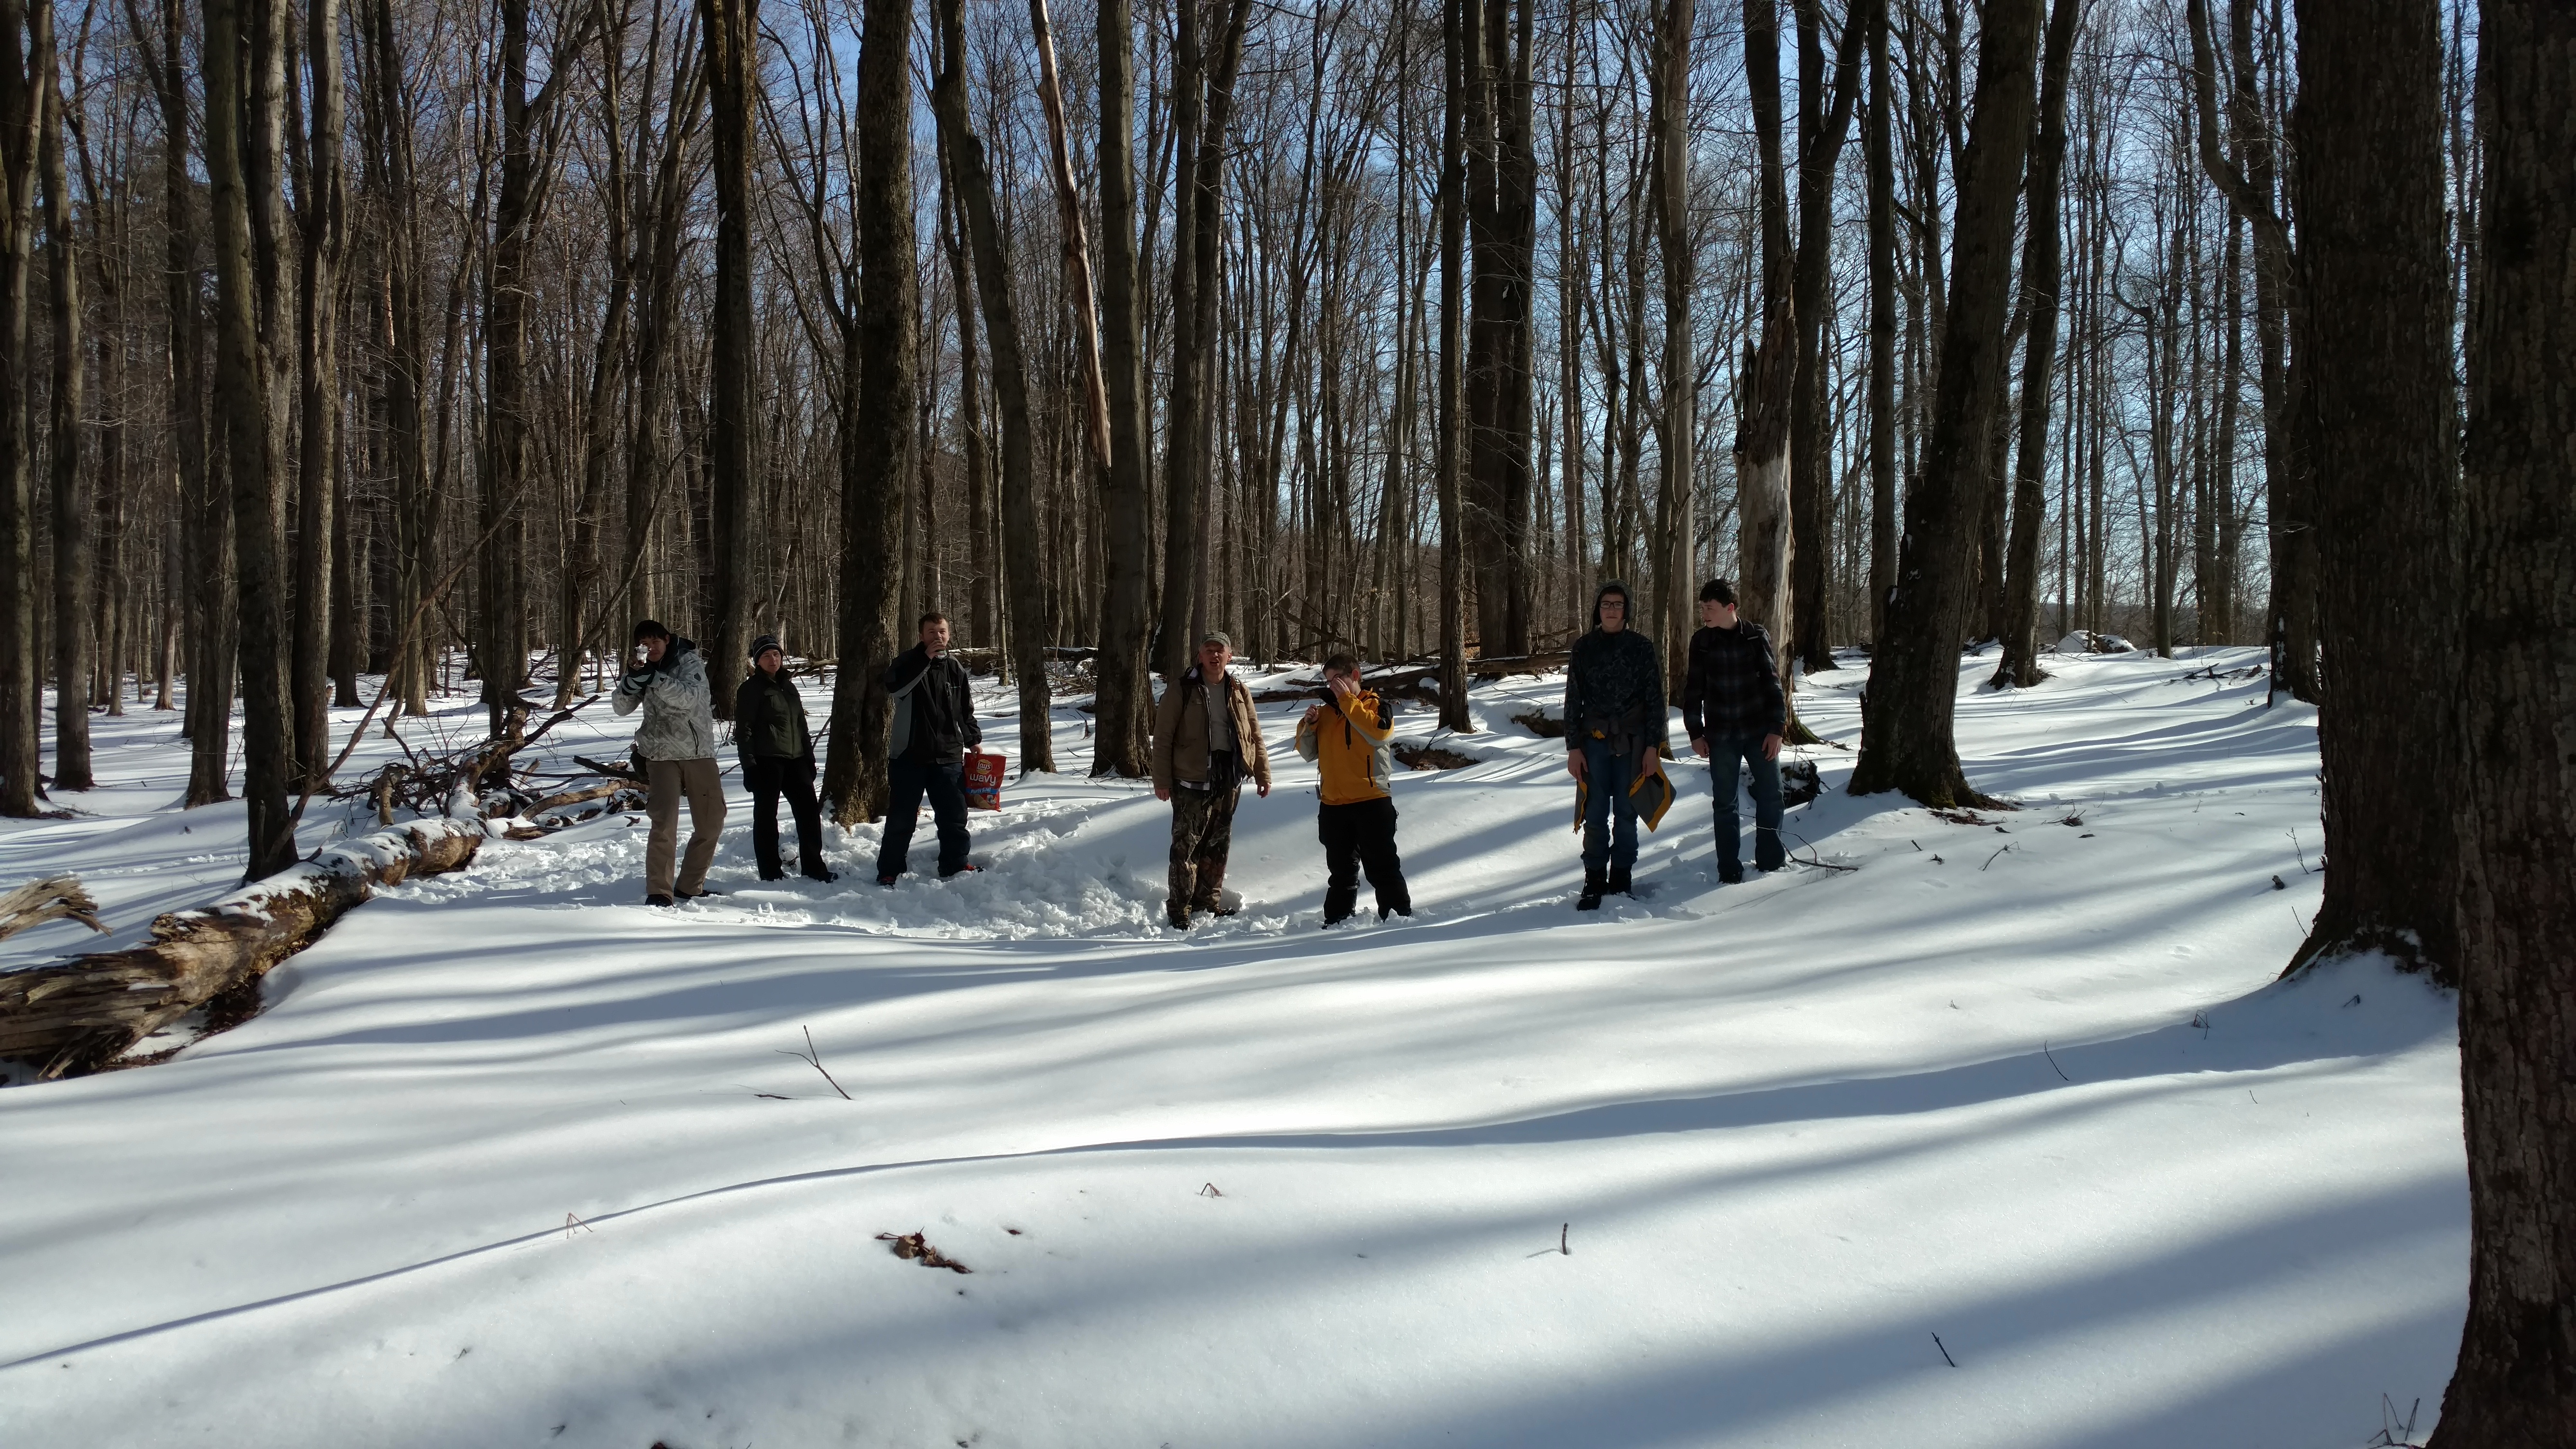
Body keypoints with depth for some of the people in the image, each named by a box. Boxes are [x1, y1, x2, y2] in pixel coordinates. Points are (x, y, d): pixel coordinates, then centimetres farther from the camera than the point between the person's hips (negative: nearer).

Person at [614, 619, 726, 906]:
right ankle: (658, 892, -10)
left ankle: (689, 886, 22)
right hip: (662, 755, 0)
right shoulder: (644, 670, 6)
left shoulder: (690, 661, -5)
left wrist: (655, 678, -34)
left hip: (700, 753, 0)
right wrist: (632, 679, -20)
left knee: (711, 823, 6)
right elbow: (621, 707, -1)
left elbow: (690, 696, -23)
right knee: (664, 824, -13)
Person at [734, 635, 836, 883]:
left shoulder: (788, 687, 19)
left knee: (809, 809, 5)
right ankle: (771, 872, 6)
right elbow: (743, 730, -8)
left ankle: (814, 867, 13)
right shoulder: (751, 689, -2)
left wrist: (809, 757, 19)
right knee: (766, 815, 0)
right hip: (767, 761, -7)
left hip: (795, 760, 7)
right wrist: (749, 764, -15)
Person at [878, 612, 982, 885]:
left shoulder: (955, 668, 10)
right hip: (909, 756, -3)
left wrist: (973, 740, 12)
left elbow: (966, 710, 20)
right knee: (901, 818, 3)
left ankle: (955, 866, 20)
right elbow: (894, 686, -26)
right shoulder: (908, 661, -3)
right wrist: (925, 658, -27)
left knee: (954, 816, 7)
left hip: (948, 757, 3)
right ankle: (890, 871, 13)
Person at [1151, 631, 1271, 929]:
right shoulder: (1182, 690, -4)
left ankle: (1209, 901, 23)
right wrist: (1162, 780, -9)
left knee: (1218, 844, 12)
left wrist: (1263, 773, 9)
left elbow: (1255, 736, 15)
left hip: (1229, 779, 5)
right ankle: (1179, 909, 0)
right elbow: (1163, 737, -5)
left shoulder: (1239, 692, 10)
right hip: (1192, 779, -5)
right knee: (1187, 844, -5)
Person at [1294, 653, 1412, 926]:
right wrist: (1308, 725, -5)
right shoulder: (1326, 711, 14)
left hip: (1372, 802, -5)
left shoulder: (1375, 705, 0)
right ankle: (1337, 922, 19)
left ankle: (1399, 917, 4)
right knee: (1341, 871, 13)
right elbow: (1308, 753, 14)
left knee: (1382, 867, -3)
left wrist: (1347, 700, -17)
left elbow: (1379, 734, -21)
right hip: (1333, 805, 5)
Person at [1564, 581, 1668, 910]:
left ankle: (1620, 880, 12)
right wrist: (1573, 747, 1)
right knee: (1595, 813, -3)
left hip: (1632, 742, 0)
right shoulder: (1584, 648, 5)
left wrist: (1653, 747, -3)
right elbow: (1573, 700, 6)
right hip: (1595, 740, 0)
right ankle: (1594, 881, 3)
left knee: (1626, 812, 3)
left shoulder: (1642, 647, 3)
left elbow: (1655, 700, 3)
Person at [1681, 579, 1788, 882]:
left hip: (1759, 731, -1)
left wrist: (1776, 728, -6)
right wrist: (1696, 733, 1)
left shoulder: (1756, 637, -3)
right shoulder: (1701, 642, 1)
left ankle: (1770, 859, 19)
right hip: (1721, 735, 1)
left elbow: (1772, 683, -1)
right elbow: (1693, 690, 5)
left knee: (1770, 795, 3)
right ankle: (1730, 869, 11)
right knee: (1725, 803, 4)